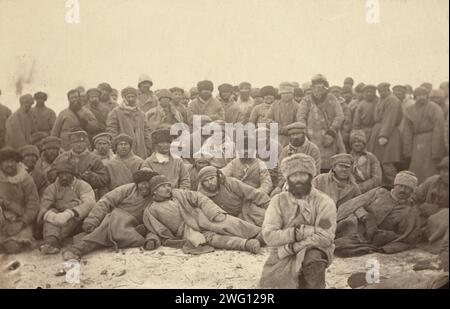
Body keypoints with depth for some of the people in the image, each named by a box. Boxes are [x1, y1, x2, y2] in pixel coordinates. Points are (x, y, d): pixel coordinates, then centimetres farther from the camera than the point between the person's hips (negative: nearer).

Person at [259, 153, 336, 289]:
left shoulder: (324, 202, -3)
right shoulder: (278, 201, 3)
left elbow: (325, 237, -15)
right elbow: (268, 235, -8)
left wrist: (291, 247, -18)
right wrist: (300, 232, -19)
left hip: (314, 250, 0)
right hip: (282, 256, 0)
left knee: (313, 257, -34)